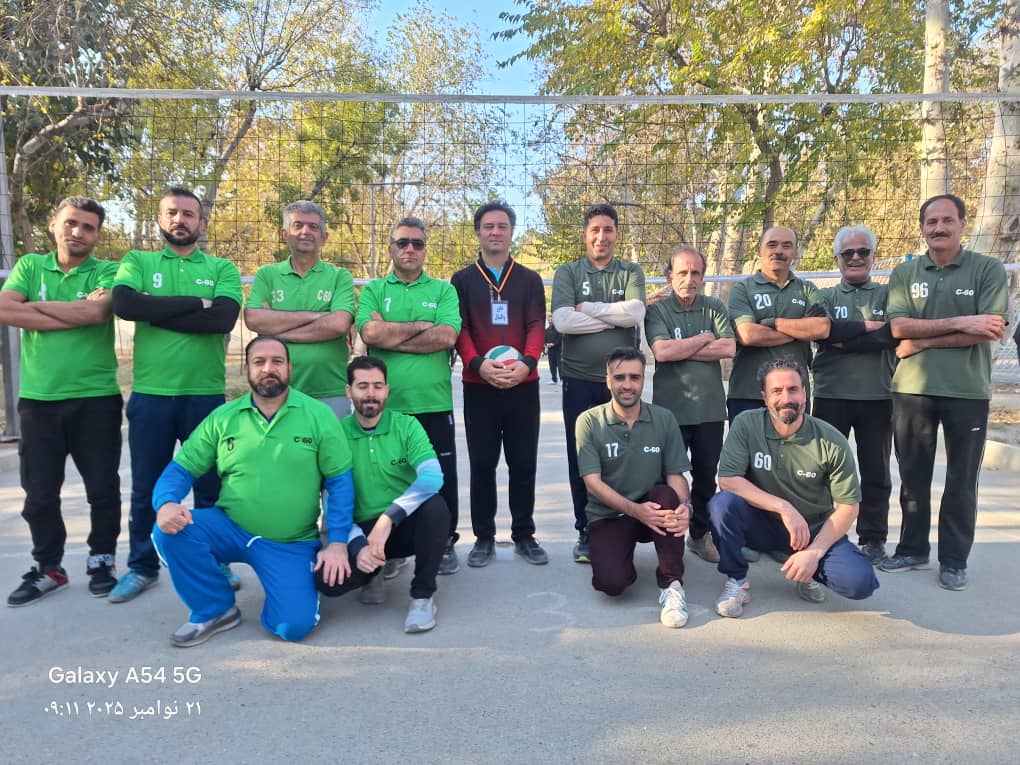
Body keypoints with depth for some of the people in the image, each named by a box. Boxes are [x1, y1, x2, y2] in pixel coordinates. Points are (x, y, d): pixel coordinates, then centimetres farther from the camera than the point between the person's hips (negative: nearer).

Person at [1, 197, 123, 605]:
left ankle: (101, 561, 24)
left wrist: (36, 305, -8)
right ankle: (48, 567, 26)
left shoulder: (107, 272, 0)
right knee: (39, 492, 10)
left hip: (96, 398, -2)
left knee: (103, 488, 6)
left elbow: (96, 312, -20)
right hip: (37, 399, 3)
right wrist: (76, 314, -14)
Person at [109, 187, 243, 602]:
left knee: (210, 485, 10)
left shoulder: (222, 269, 4)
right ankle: (142, 566, 27)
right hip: (149, 394, 1)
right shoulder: (137, 262, 7)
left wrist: (156, 312, -12)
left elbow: (224, 318, -14)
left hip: (206, 395, -1)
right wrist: (195, 303, -13)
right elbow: (124, 304, -14)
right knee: (146, 487, 11)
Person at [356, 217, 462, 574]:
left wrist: (391, 337, -9)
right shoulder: (374, 290, 8)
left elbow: (447, 336, -12)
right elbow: (370, 333, -11)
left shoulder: (444, 290, 6)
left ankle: (445, 543, 26)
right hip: (385, 404, 1)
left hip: (434, 404, 0)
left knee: (442, 478, 8)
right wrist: (422, 324, -7)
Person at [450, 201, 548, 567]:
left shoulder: (530, 280, 10)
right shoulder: (462, 280, 8)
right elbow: (459, 330, -2)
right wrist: (478, 363, -21)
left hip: (524, 385, 1)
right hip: (478, 386, -1)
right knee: (482, 464, 5)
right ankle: (484, 537, 17)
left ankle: (524, 535, 19)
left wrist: (527, 362, -22)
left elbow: (536, 326, -2)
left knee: (524, 462, 7)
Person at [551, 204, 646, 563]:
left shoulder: (631, 273, 8)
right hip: (579, 380, 0)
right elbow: (562, 321, -11)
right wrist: (616, 316, -8)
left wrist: (588, 308, -8)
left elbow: (636, 313, -12)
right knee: (581, 457, 6)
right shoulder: (567, 273, 6)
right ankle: (585, 531, 19)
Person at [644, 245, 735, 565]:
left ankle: (700, 535, 28)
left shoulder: (715, 308, 7)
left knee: (706, 476, 13)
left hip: (710, 408, 3)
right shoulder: (657, 311, -1)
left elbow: (729, 348, -8)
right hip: (671, 408, -3)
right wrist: (705, 339, -7)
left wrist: (682, 350, -11)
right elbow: (662, 351, -17)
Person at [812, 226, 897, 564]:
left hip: (877, 396, 1)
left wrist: (844, 340, -14)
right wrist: (868, 326, -13)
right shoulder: (825, 296, 8)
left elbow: (895, 333, -11)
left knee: (876, 472, 7)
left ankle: (873, 538, 19)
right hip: (831, 394, 0)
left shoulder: (888, 294, 9)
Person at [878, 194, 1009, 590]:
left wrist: (924, 341, -12)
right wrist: (961, 323, -15)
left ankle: (954, 560, 19)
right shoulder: (904, 273, 6)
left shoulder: (989, 270, 0)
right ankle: (912, 549, 25)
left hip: (967, 390, -2)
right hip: (911, 389, 2)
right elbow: (899, 327, -7)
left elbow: (991, 330, -12)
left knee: (961, 481, 7)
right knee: (913, 476, 11)